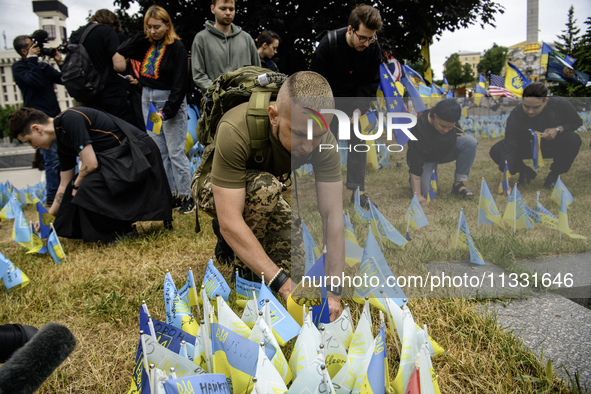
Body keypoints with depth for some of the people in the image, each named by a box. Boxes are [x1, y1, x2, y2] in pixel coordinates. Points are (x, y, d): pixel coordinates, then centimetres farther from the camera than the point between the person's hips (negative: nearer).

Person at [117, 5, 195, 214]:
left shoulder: (177, 47, -10)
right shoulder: (146, 45, 9)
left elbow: (180, 84, -14)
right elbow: (121, 50, 3)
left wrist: (167, 111, -18)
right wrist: (143, 35, 0)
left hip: (170, 101, -7)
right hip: (148, 101, 7)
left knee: (175, 152, -5)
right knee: (159, 152, 9)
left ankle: (186, 196, 6)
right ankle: (170, 194, 19)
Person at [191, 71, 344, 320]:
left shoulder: (323, 142, -28)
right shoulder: (235, 130, -41)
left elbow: (333, 216, -30)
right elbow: (229, 222, -43)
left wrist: (334, 291, -38)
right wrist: (284, 283, -46)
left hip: (262, 196, 4)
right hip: (213, 188, -4)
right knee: (264, 186, -37)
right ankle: (245, 272, -12)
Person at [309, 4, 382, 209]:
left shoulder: (373, 48, -14)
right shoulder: (327, 44, -24)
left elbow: (371, 82, -5)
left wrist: (359, 108, -16)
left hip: (356, 102, 3)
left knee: (358, 142, -1)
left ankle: (357, 190, 6)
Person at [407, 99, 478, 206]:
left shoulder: (449, 115, -19)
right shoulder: (418, 131, -36)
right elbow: (415, 165, -36)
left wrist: (458, 132, -9)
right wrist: (417, 195, -39)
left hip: (447, 149, 5)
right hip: (426, 159, -5)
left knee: (470, 142, -23)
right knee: (424, 191, -22)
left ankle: (458, 184, -14)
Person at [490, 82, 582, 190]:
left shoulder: (560, 104, -25)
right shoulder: (515, 115, -27)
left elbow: (577, 123, -5)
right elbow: (509, 148, -31)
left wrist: (558, 129, -28)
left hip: (556, 146, 0)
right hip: (529, 147, 0)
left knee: (573, 139, -35)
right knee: (496, 151, -24)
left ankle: (555, 173, -4)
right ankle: (526, 172, 5)